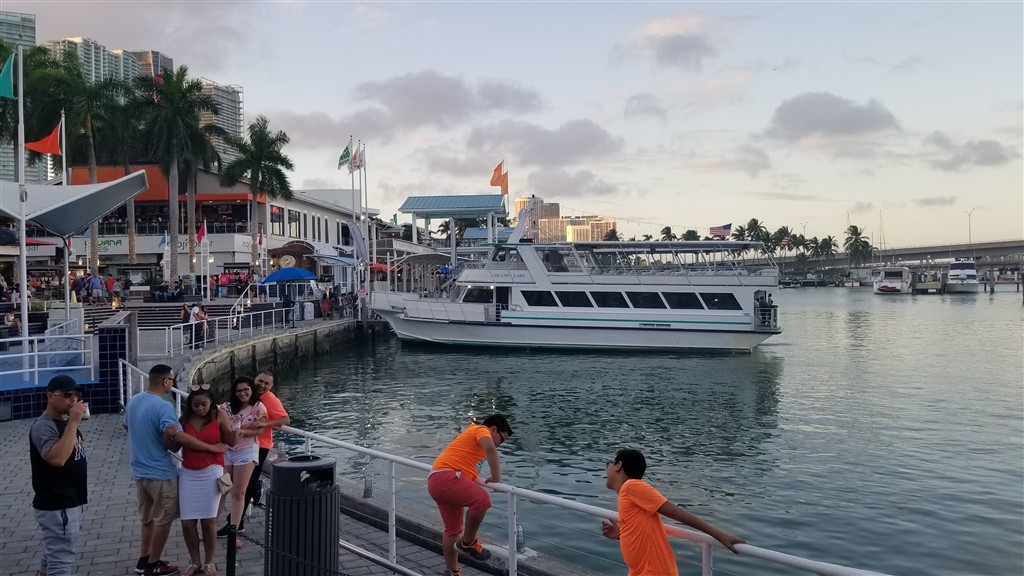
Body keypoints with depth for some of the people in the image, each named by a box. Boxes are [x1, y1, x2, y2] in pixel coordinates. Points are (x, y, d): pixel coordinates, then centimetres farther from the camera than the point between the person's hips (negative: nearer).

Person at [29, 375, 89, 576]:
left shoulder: (65, 421, 10)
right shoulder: (43, 426, -19)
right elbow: (57, 458, -35)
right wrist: (73, 423, -32)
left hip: (69, 503, 9)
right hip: (56, 507, -9)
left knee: (53, 555, 21)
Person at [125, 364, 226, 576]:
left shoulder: (133, 401, 3)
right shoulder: (163, 407, -25)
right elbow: (180, 437, -34)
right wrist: (212, 447, -29)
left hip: (140, 470, 8)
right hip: (160, 473, -8)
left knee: (148, 518, 22)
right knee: (163, 520, 7)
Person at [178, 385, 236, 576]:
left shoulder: (219, 416, -5)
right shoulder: (185, 418, 2)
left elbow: (231, 442, -2)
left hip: (211, 473, -2)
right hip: (188, 474, 3)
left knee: (208, 521, 2)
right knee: (187, 522, 2)